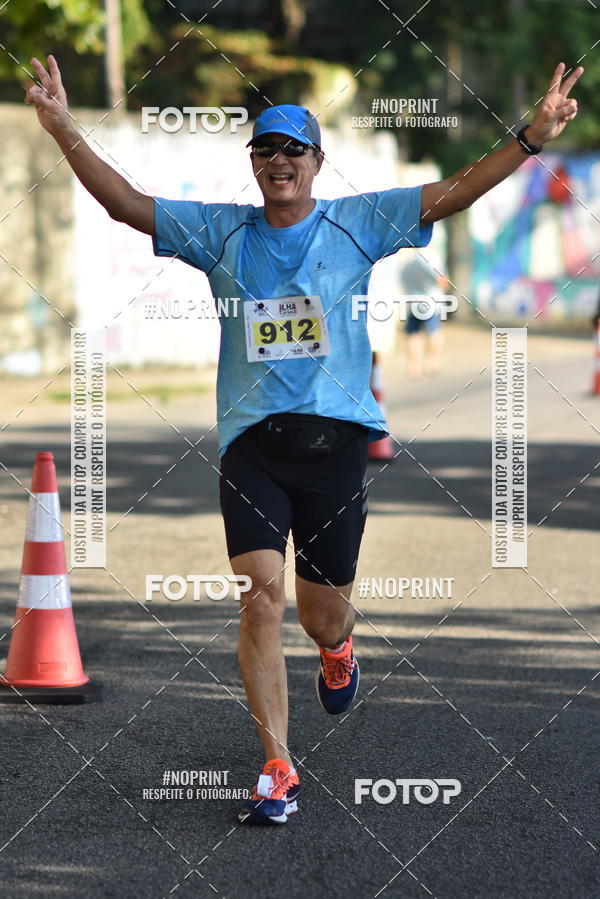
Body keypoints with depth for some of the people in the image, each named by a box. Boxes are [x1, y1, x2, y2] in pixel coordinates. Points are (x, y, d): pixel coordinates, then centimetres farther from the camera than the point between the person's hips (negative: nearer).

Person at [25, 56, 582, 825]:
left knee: (324, 617, 6)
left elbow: (452, 194, 0)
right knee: (261, 594, -16)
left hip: (336, 437, 0)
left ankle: (338, 650, 47)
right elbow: (126, 203, 6)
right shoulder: (220, 232, 9)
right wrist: (64, 131, -4)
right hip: (251, 439, 0)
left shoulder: (358, 223, 6)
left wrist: (532, 138, -10)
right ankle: (277, 769, -10)